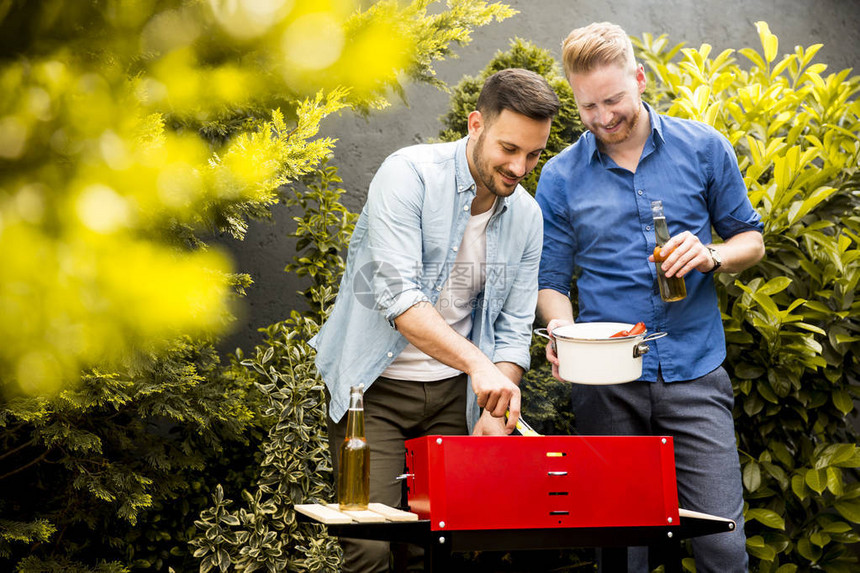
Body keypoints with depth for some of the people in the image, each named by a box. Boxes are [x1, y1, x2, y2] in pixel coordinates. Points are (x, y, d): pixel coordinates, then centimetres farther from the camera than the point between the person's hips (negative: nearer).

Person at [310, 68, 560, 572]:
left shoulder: (527, 216, 3)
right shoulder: (409, 175, -15)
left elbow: (513, 330, 6)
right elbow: (397, 296, -26)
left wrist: (495, 414, -9)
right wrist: (477, 364, -37)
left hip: (452, 393, 5)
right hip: (376, 385, -5)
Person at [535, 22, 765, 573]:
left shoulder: (703, 147, 5)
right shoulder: (561, 177, 5)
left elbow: (751, 239, 12)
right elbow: (551, 280, 9)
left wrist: (711, 255, -10)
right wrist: (563, 329, -12)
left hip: (694, 375, 0)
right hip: (606, 387, 0)